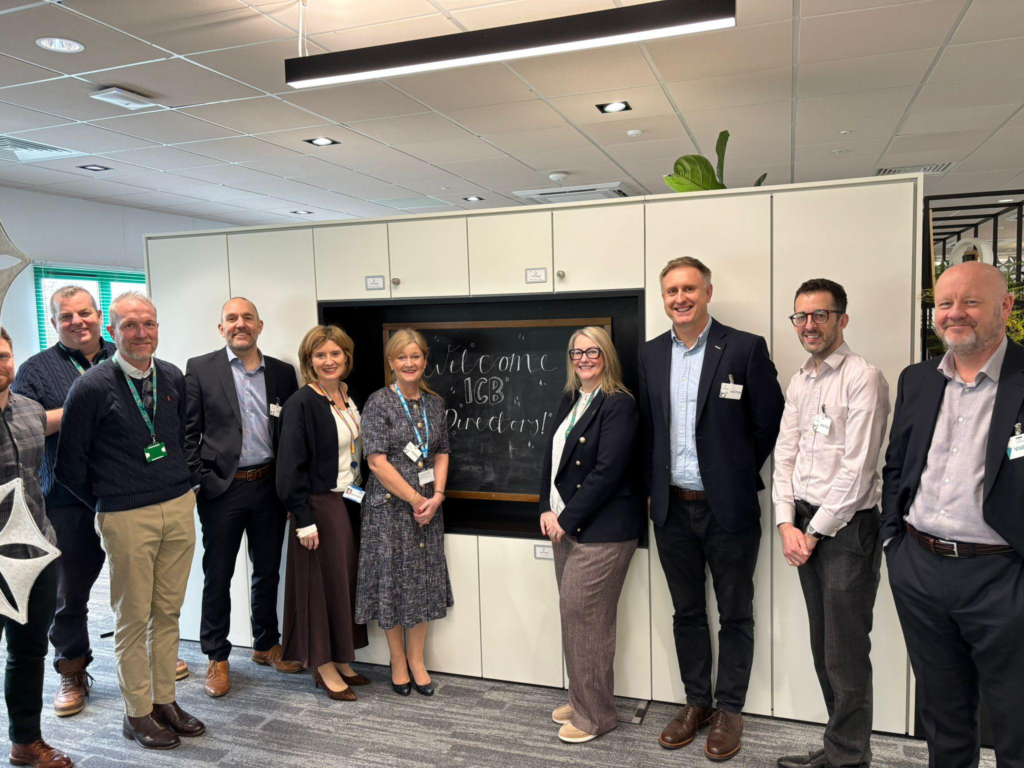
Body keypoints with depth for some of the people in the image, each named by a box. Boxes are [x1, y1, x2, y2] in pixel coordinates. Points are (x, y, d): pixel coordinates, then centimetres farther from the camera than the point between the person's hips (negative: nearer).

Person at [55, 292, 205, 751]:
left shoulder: (173, 379, 4)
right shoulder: (92, 387, -11)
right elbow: (70, 464, -4)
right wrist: (105, 505, 3)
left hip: (179, 510, 5)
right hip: (127, 519, -5)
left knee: (168, 612, 14)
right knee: (133, 619, 7)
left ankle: (164, 701, 28)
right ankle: (137, 714, 22)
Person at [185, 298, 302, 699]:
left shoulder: (282, 373, 6)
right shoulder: (200, 369, -2)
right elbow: (188, 432, -2)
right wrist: (195, 482, -9)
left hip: (269, 486, 3)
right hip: (222, 487, -3)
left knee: (268, 571, 15)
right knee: (217, 575, 8)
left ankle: (266, 644, 33)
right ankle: (217, 658, 24)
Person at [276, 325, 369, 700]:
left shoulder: (351, 396, 8)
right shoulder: (301, 403, -14)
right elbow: (291, 465, -16)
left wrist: (363, 494, 9)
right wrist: (303, 520, -17)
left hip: (352, 501, 7)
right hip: (320, 504, -7)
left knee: (347, 580, 13)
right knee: (324, 582, 3)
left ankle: (341, 660, 28)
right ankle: (324, 667, 19)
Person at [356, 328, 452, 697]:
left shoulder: (434, 403, 7)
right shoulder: (379, 403, -10)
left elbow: (441, 452, 10)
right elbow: (377, 461, -15)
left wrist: (436, 496, -5)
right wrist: (415, 499, -13)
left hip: (428, 506, 5)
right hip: (389, 506, -5)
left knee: (423, 582, 11)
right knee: (392, 581, 5)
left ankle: (416, 661, 26)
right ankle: (398, 662, 24)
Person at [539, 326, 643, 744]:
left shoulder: (618, 404, -12)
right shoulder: (569, 401, 13)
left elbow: (608, 471, -18)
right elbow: (551, 458, 14)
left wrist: (567, 519, -14)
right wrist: (547, 510, 2)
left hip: (601, 530, -8)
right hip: (565, 525, 8)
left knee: (582, 614, -3)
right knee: (573, 613, 13)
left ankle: (595, 714, 14)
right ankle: (581, 699, 30)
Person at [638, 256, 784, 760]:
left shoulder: (745, 349, -9)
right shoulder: (650, 354, 5)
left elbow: (769, 423, -4)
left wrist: (740, 476, 0)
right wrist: (653, 488, 6)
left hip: (728, 509, -4)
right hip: (672, 509, 4)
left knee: (735, 615, 11)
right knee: (687, 612, 17)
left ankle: (729, 710, 28)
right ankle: (696, 702, 34)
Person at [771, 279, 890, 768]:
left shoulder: (863, 378, -11)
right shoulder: (799, 383, 12)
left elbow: (856, 470, -16)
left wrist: (816, 532, -11)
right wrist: (787, 524, 0)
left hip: (847, 527, -7)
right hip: (804, 526, 7)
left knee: (846, 653, 2)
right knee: (822, 648, 15)